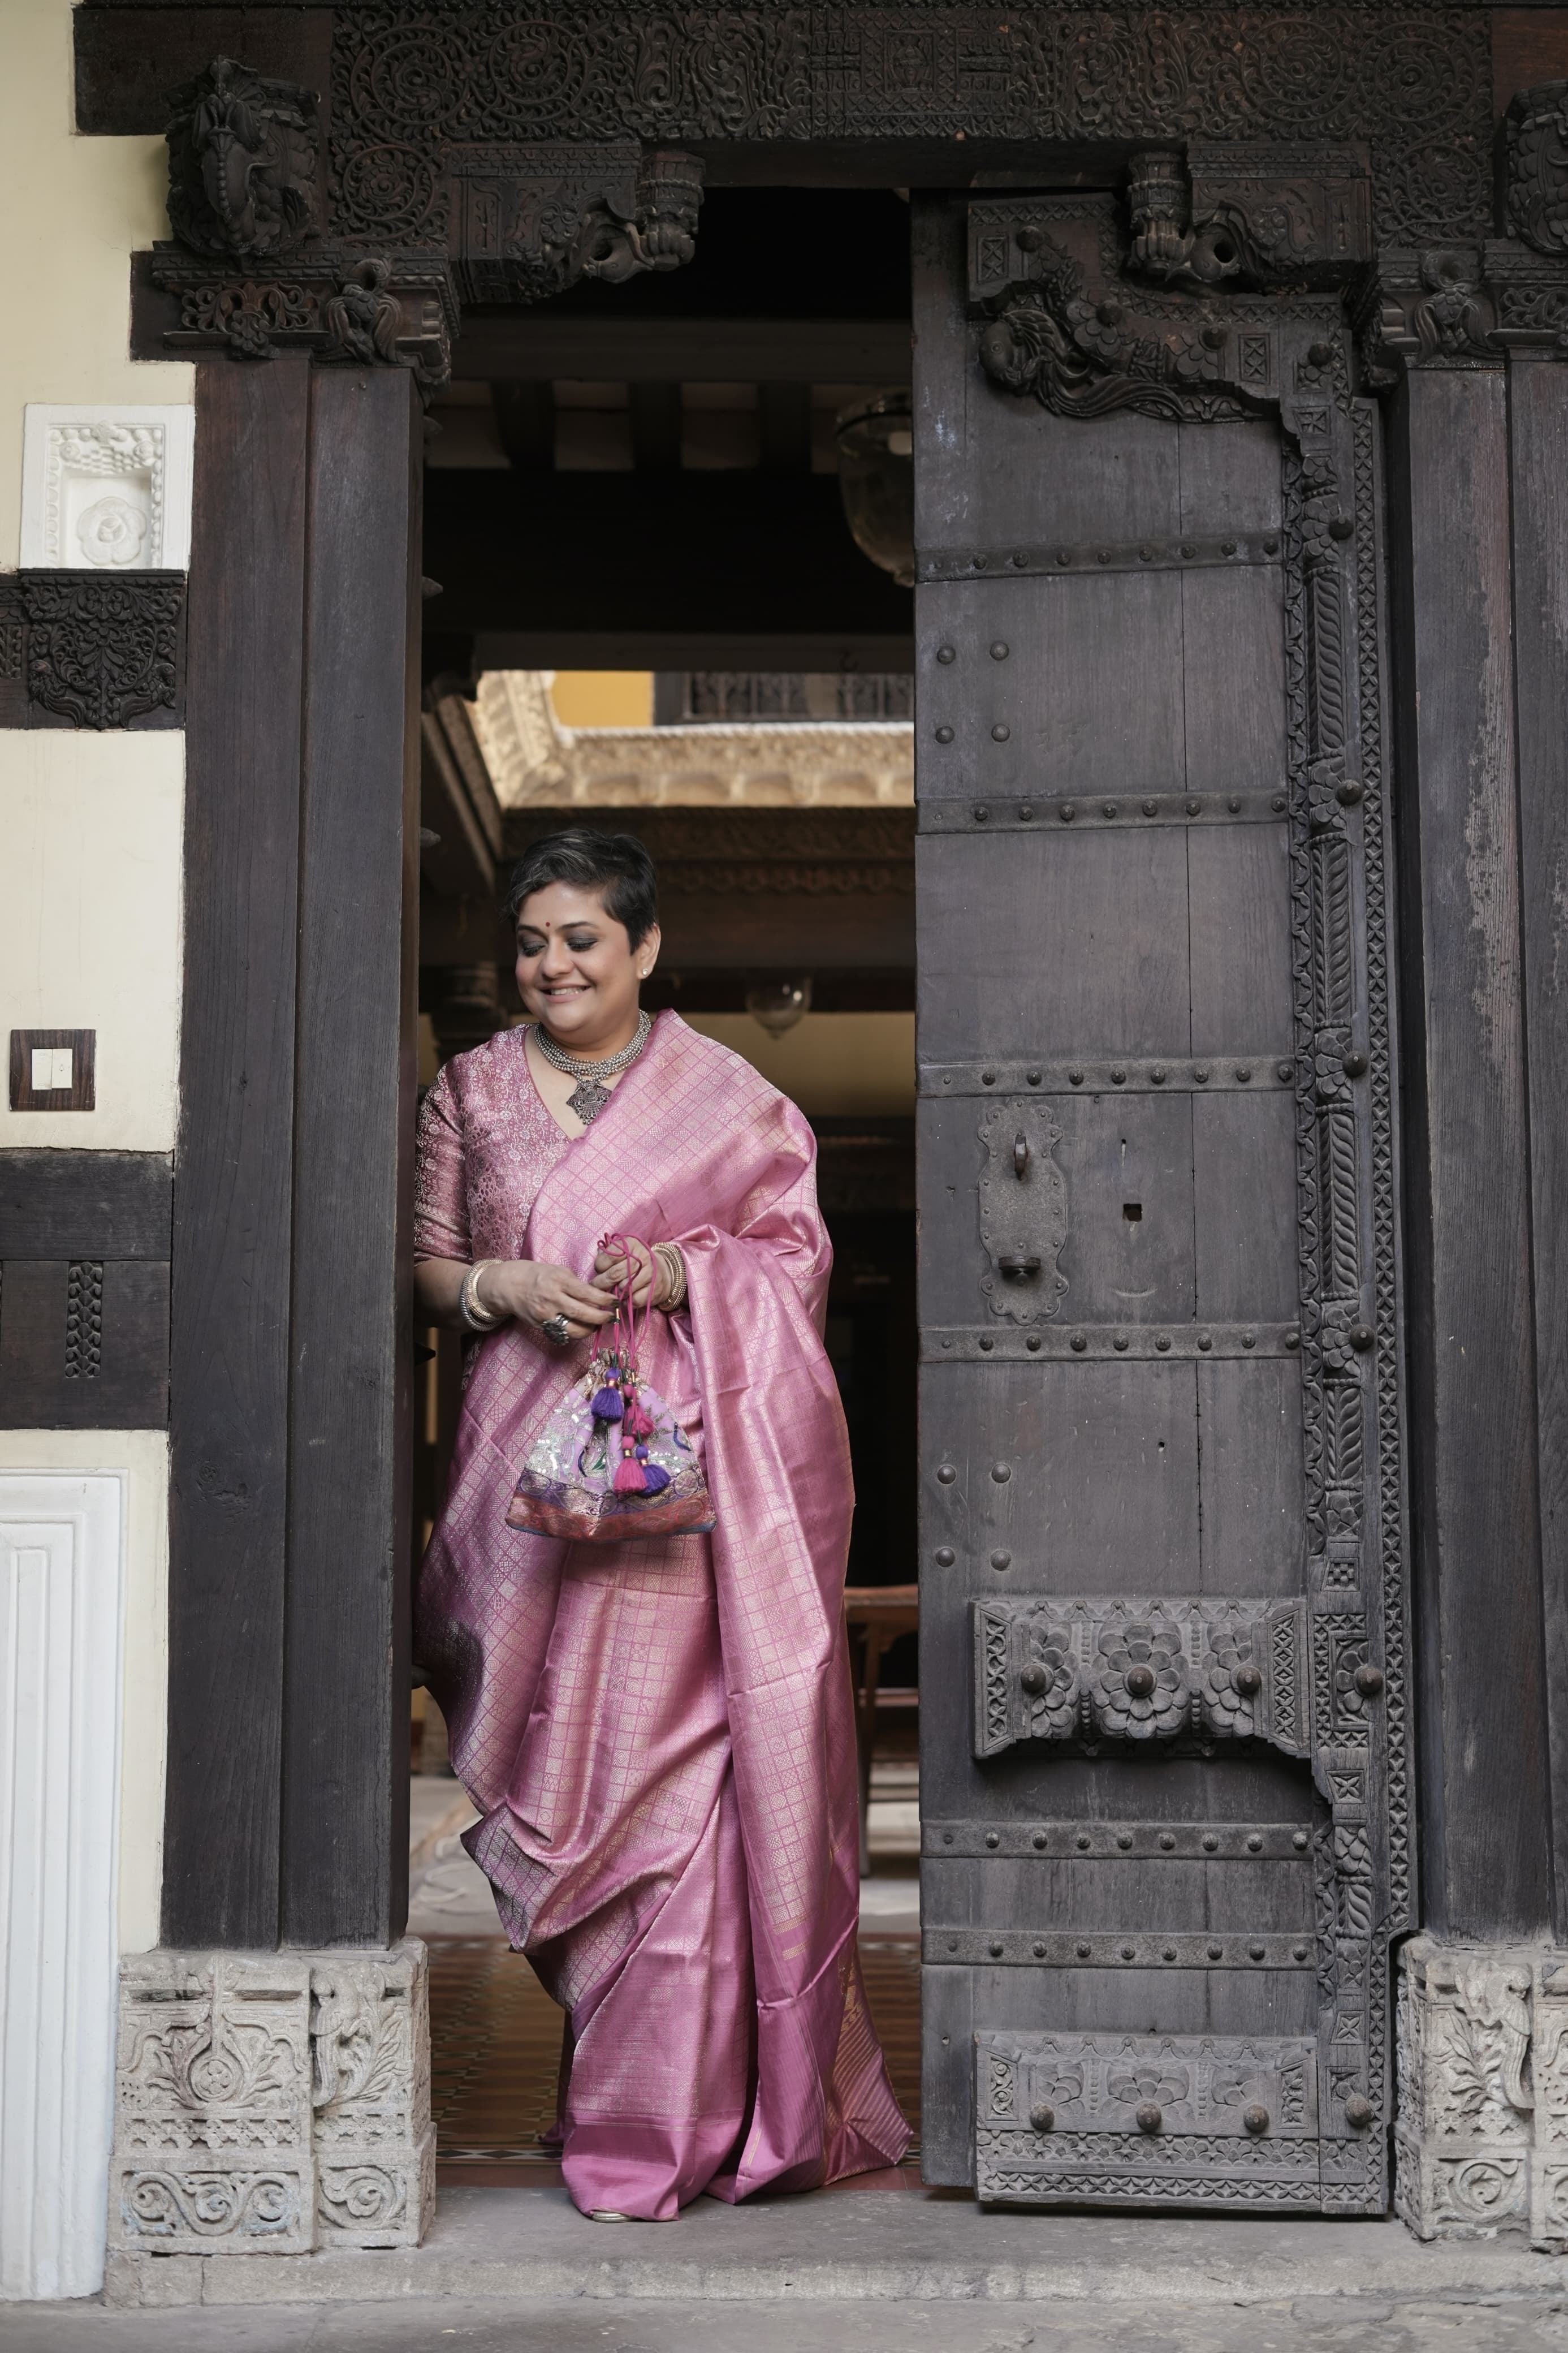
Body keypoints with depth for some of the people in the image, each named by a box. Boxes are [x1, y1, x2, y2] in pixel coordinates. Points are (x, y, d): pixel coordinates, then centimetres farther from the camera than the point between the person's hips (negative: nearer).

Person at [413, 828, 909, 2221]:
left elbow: (797, 1249, 7)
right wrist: (504, 1286, -7)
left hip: (690, 1462, -2)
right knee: (559, 1759, 0)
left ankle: (664, 2120, 4)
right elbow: (427, 1259, 14)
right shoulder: (472, 1091, 14)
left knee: (679, 1761, -7)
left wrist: (683, 1273, -11)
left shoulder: (723, 1094, 7)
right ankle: (630, 2093, 15)